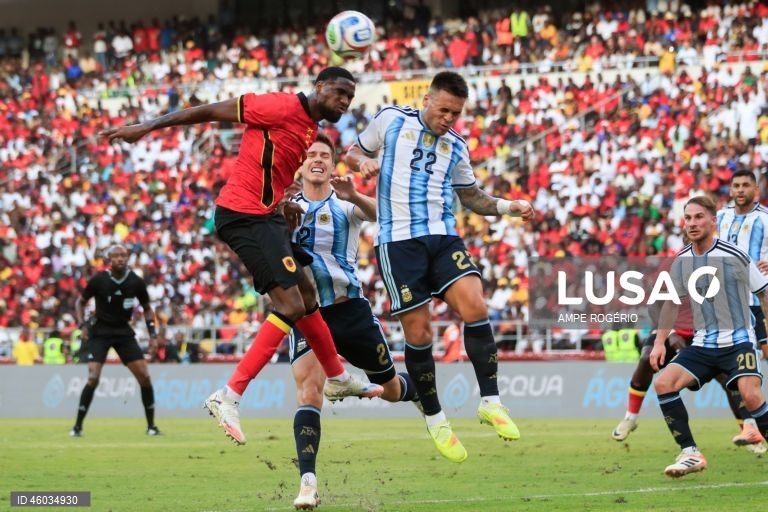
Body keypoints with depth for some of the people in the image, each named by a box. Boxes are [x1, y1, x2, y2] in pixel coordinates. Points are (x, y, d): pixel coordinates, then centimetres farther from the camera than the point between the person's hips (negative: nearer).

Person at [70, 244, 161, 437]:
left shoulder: (136, 282, -5)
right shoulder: (98, 280, -11)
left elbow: (147, 308, 11)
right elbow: (81, 302, 4)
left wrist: (152, 332, -1)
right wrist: (82, 324, -10)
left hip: (124, 332, 3)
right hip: (100, 332, -3)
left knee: (144, 376, -6)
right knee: (93, 378, -16)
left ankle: (151, 425, 7)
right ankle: (77, 426, -4)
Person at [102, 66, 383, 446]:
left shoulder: (311, 128, 15)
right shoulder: (284, 107, -14)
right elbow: (213, 111, -13)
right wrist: (147, 127, -12)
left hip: (264, 216, 10)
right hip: (244, 214, -10)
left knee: (306, 298, 22)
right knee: (291, 306, -15)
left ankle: (340, 378, 42)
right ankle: (228, 397, -16)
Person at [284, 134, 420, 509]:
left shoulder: (347, 204, -1)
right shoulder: (288, 206, 3)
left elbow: (379, 213, -23)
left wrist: (354, 196, -45)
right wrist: (283, 221, -32)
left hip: (350, 308, 1)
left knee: (391, 389, 13)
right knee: (308, 387, -23)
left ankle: (422, 393, 50)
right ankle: (308, 482, -29)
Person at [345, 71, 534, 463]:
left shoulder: (455, 146, 16)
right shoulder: (391, 121, 6)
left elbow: (471, 196, 26)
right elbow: (354, 152, 15)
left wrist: (508, 206, 10)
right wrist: (363, 162, -9)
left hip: (443, 238, 3)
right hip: (398, 242, -3)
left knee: (475, 307, -19)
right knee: (419, 334, -5)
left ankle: (490, 401, -9)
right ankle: (434, 419, 13)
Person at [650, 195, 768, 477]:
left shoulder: (735, 256, -10)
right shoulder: (681, 261, 4)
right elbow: (672, 302, 18)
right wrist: (659, 342, 12)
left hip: (738, 341, -5)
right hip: (703, 345, 5)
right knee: (664, 383, -14)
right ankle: (690, 454, -8)